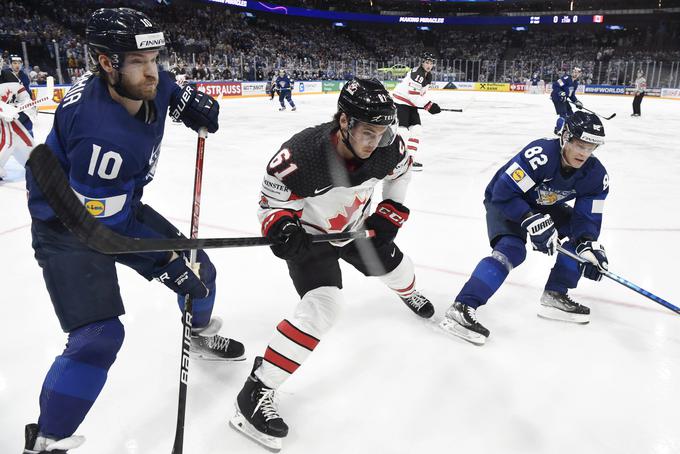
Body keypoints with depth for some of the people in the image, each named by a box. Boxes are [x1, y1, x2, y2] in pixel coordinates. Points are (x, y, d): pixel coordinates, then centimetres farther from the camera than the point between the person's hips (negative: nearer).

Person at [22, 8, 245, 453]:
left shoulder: (143, 80, -14)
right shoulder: (100, 132, -37)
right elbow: (104, 226, -29)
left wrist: (189, 100, -2)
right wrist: (167, 263, -27)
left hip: (121, 207, 8)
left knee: (199, 270, 11)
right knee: (99, 336, -18)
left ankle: (202, 334, 43)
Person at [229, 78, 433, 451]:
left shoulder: (387, 145, -23)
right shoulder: (300, 155, -38)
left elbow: (400, 171, 2)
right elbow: (270, 203, -22)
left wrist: (389, 215, -2)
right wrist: (281, 228, -42)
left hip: (355, 227, 6)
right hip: (310, 233, -5)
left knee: (390, 264, 23)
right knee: (322, 307, -23)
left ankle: (408, 294, 66)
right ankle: (256, 392, -13)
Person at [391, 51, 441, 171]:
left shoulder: (428, 76, 11)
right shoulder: (417, 73, -20)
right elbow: (413, 93, -27)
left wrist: (431, 104, 6)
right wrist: (429, 105, -24)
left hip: (411, 104, 10)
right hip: (400, 102, -10)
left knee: (417, 129, 4)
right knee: (403, 131, -18)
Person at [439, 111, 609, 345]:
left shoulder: (595, 174, -15)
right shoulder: (540, 154, -35)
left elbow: (587, 217, -11)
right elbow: (503, 193, -35)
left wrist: (589, 245, -29)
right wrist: (532, 221, -42)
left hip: (543, 206, 7)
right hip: (504, 202, -7)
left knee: (581, 234, -5)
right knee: (512, 249, -29)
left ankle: (555, 296, 4)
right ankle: (461, 308, -33)